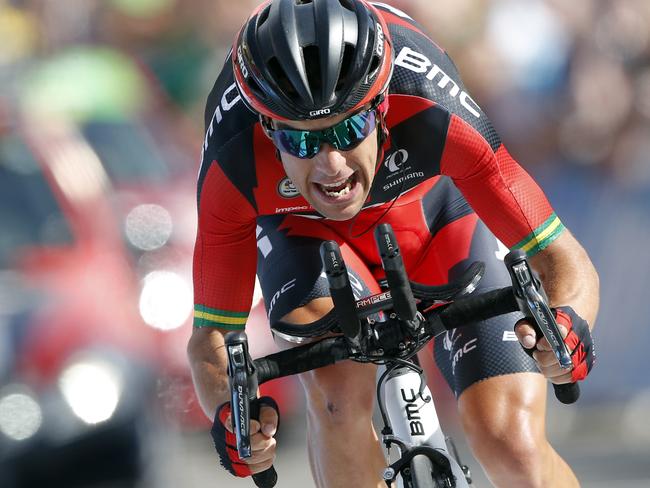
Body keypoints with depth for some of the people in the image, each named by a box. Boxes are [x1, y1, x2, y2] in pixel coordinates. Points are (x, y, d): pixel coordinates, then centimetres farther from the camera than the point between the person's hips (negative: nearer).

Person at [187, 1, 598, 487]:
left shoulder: (433, 114, -40)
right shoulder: (232, 167, -37)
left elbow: (566, 262, -34)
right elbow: (211, 333, -25)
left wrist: (566, 321, -56)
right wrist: (229, 413, -47)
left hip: (434, 204, 0)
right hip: (302, 224, 0)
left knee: (514, 448, -16)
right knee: (338, 389, -30)